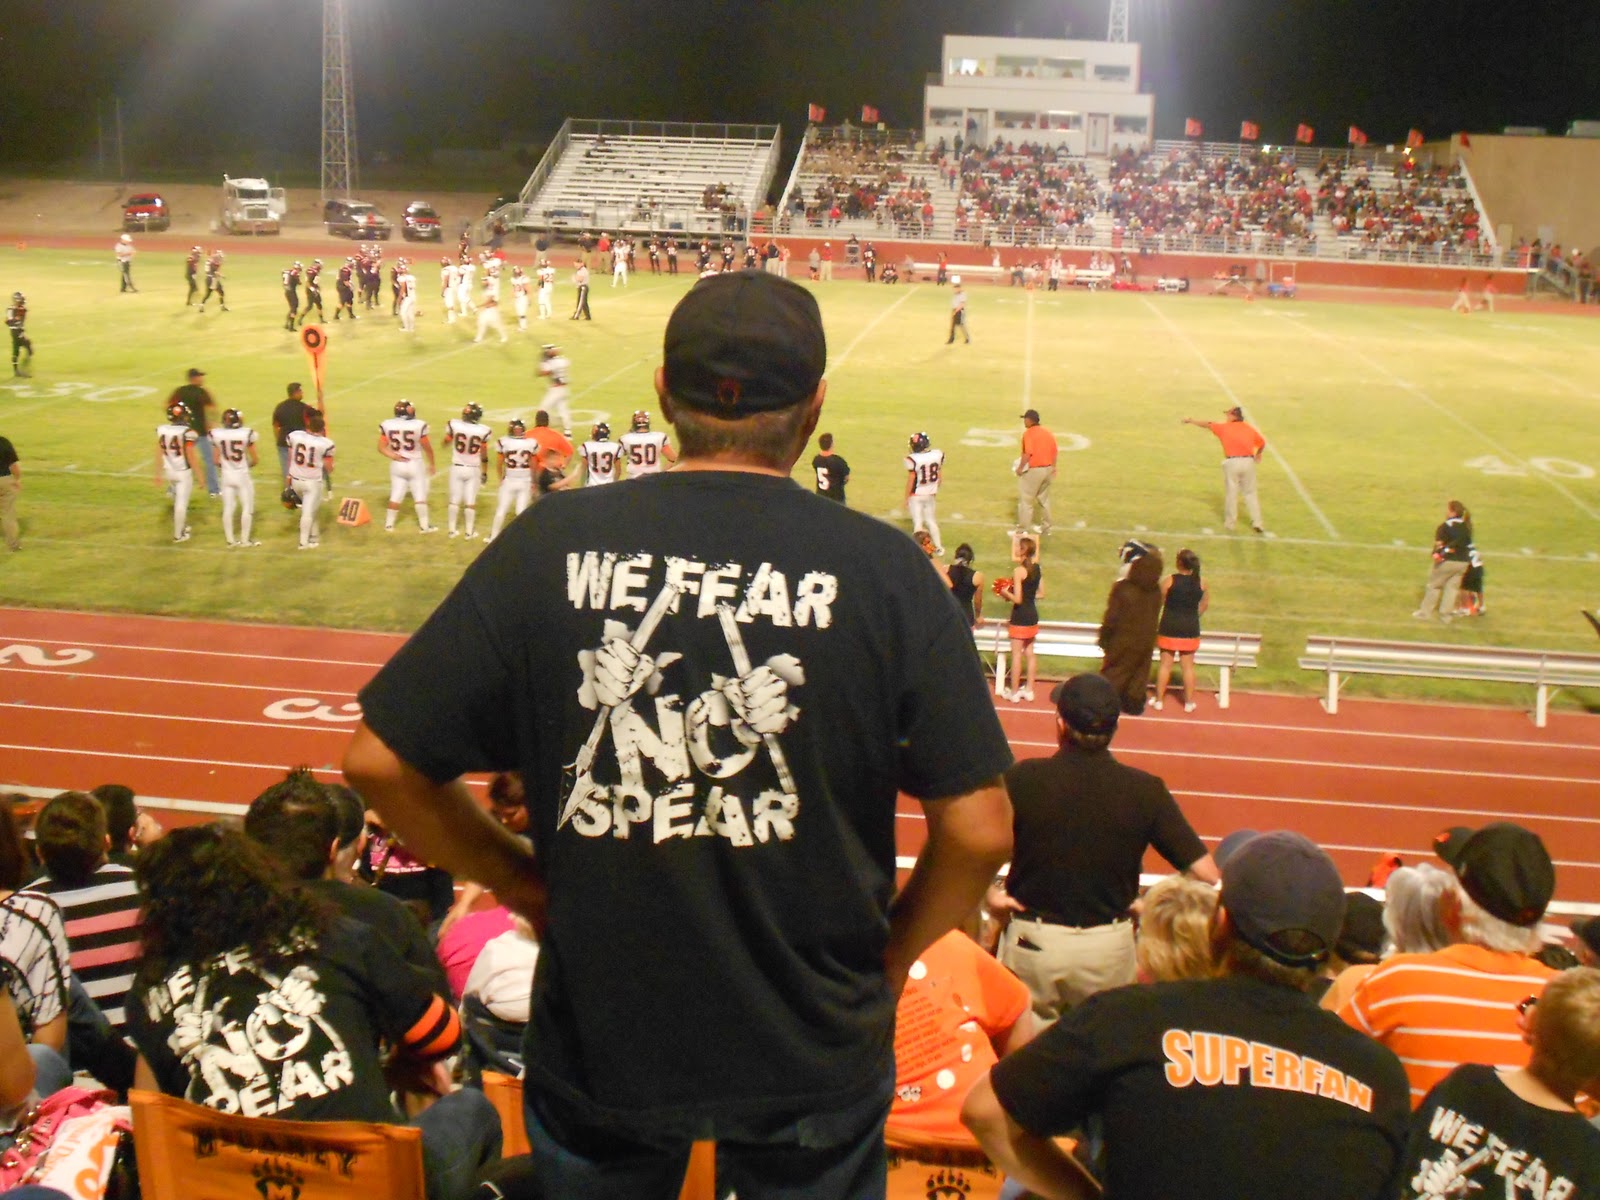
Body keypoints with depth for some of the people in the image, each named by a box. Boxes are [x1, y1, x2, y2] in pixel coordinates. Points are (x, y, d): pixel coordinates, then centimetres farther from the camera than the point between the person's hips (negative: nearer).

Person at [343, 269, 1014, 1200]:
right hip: (814, 1056, -1)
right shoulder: (883, 570, -14)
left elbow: (381, 764, -6)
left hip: (596, 1043, 1)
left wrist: (526, 884, 6)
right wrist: (886, 958, 4)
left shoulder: (549, 544, -10)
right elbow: (978, 831, -13)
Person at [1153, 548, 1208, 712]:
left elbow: (1158, 603, -7)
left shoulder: (1169, 580, -13)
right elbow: (1205, 604, 8)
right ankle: (1189, 702, 16)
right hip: (1190, 630, 2)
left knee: (1165, 664, 8)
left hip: (1169, 628, -2)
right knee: (1188, 666, 10)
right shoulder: (1200, 583, -4)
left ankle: (1159, 700, 13)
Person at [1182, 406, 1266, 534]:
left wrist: (1191, 421, 27)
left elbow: (1207, 424, 13)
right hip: (1248, 461, 3)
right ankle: (1257, 522, 9)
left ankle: (1230, 522, 16)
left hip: (1232, 462, -3)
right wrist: (1258, 453, 38)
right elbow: (1262, 443, 18)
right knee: (1250, 493, 11)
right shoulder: (1250, 428, 11)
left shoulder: (1224, 427, 3)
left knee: (1231, 492, 8)